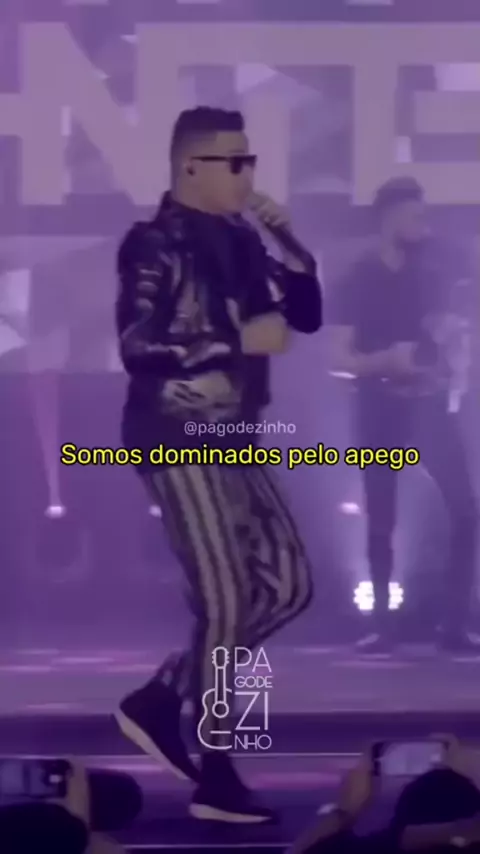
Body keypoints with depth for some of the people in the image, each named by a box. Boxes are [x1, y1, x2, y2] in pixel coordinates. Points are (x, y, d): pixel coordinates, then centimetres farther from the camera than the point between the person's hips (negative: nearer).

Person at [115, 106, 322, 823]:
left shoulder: (237, 240, 12)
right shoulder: (154, 245, -11)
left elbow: (307, 315, 14)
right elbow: (138, 347, -22)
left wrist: (287, 240, 0)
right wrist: (242, 340, -19)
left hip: (233, 441, 8)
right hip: (177, 441, -8)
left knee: (289, 586, 7)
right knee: (225, 604, -7)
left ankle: (159, 699, 17)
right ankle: (216, 778, 5)